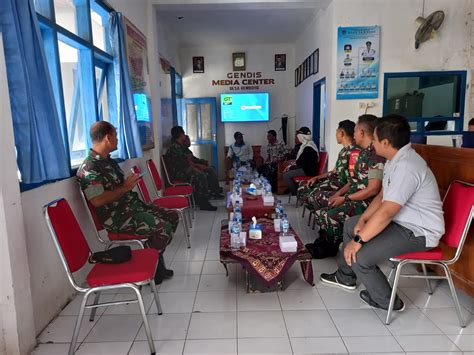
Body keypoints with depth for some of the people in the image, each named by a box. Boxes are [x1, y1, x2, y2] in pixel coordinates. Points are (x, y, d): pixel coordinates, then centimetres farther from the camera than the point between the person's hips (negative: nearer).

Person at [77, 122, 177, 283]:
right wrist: (125, 187, -18)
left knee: (173, 216, 6)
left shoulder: (108, 160, 14)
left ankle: (157, 261, 14)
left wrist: (130, 181, 8)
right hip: (117, 217, -10)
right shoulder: (89, 167, -18)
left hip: (132, 205, 10)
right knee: (164, 228, -22)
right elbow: (97, 200, -27)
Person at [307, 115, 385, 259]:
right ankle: (323, 243, 19)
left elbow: (373, 189, -23)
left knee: (329, 216, -23)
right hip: (353, 198, 10)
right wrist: (338, 193, 5)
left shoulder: (376, 154, -19)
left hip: (365, 202, -10)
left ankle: (331, 247, 5)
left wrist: (345, 198, -17)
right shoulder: (364, 152, 11)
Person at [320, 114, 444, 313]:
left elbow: (386, 212, -32)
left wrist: (358, 241, -26)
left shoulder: (406, 166, -29)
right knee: (351, 225, 17)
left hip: (418, 232, -10)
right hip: (401, 220, 10)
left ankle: (386, 301, 7)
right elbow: (382, 196, 10)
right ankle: (346, 277, 31)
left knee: (359, 256, -21)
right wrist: (363, 219, -2)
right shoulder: (395, 160, 4)